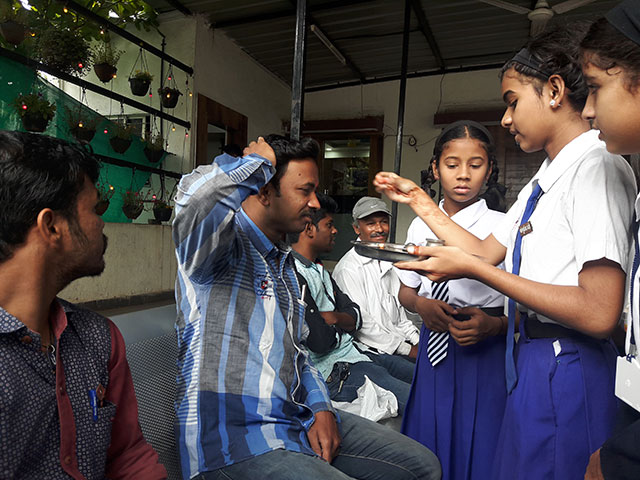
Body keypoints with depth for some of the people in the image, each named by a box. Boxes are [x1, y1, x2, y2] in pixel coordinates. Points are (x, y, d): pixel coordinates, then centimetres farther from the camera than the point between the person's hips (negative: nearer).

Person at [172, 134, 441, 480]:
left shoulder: (286, 263, 17)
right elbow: (197, 198, -37)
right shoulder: (227, 246, -10)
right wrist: (260, 161, -17)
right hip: (231, 432, -8)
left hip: (298, 421, 8)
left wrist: (321, 408, 5)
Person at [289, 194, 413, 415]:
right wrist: (336, 321, -2)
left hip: (354, 354, 10)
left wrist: (333, 317, -11)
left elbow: (355, 319, 12)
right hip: (336, 371, -10)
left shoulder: (319, 270, 15)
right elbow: (321, 341, -24)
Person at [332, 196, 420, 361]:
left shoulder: (387, 262, 13)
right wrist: (407, 350, -12)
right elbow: (361, 323, -16)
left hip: (397, 340, 8)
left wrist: (417, 340, 6)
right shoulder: (348, 268, -14)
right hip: (371, 351, -8)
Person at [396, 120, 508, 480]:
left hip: (485, 354, -3)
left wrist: (494, 325, -23)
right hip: (434, 347, 4)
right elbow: (406, 290, 13)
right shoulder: (421, 226, 3)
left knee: (478, 450, 9)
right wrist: (422, 304, -8)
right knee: (429, 446, 17)